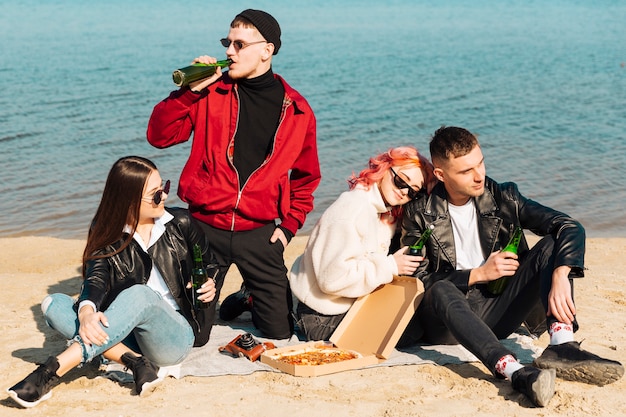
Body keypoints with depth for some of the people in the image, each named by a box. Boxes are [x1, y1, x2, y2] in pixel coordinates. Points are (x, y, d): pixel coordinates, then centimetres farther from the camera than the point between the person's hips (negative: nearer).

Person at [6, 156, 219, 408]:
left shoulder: (181, 224, 3)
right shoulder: (107, 237, 3)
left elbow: (210, 265, 18)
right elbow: (95, 279, -14)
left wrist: (210, 285, -6)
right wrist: (86, 312, -36)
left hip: (175, 336, -2)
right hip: (127, 337, 3)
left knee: (139, 295, -35)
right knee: (53, 304, -16)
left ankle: (51, 372, -43)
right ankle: (134, 361, -30)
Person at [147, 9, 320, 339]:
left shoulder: (296, 110, 1)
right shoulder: (211, 92, 0)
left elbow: (305, 177, 12)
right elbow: (159, 136, -5)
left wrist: (289, 225, 3)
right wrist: (190, 91, -15)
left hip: (259, 232, 0)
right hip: (206, 226, 0)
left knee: (281, 332, 2)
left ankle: (250, 299, 34)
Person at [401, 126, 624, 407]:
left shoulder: (503, 198, 2)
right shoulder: (419, 214, -2)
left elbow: (571, 228, -8)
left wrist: (560, 277, -27)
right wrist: (478, 275, -13)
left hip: (497, 314, 3)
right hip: (448, 322, -3)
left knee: (551, 245, -14)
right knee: (440, 290, -37)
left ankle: (560, 346, -38)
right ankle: (516, 373, -56)